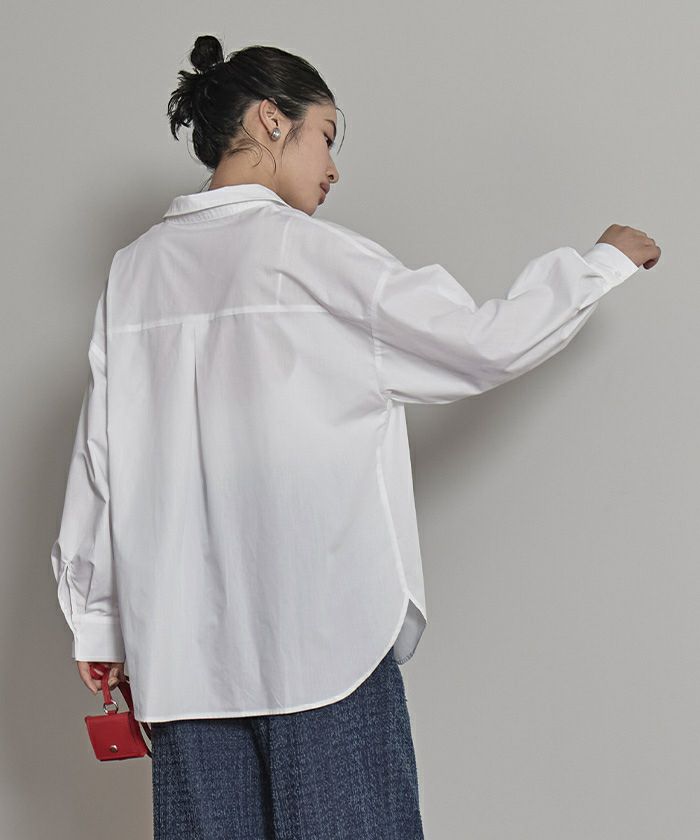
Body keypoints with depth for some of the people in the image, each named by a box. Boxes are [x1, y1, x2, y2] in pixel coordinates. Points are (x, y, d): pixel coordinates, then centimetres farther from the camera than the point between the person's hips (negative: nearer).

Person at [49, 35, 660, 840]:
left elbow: (98, 455, 9)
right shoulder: (307, 251, -6)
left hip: (180, 641, 5)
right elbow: (488, 342, -4)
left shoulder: (133, 271, 8)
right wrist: (604, 260, 11)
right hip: (318, 634, -5)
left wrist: (96, 620, 16)